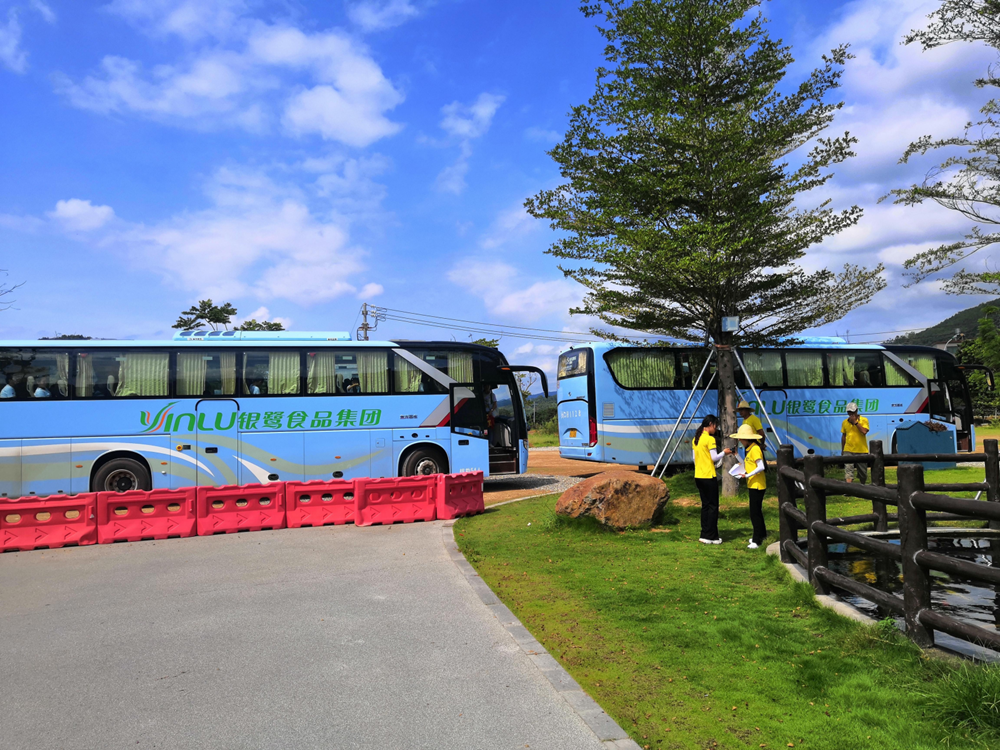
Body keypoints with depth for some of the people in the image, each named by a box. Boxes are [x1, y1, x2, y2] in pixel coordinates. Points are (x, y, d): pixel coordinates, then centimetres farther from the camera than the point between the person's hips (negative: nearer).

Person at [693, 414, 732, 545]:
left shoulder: (696, 439, 11)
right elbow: (714, 458, -14)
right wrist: (724, 452, 2)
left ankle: (705, 535, 15)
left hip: (698, 476, 8)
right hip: (709, 476, -8)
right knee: (713, 506, 0)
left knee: (705, 505, 13)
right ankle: (711, 537, 2)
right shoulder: (710, 439, -13)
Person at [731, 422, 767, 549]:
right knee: (756, 511, 20)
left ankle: (757, 540, -2)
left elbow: (761, 467, -24)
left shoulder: (755, 449, -18)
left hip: (757, 485, -10)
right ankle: (762, 534, 34)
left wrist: (747, 475, -25)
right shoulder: (748, 449, 13)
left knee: (755, 512, -7)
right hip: (752, 485, 10)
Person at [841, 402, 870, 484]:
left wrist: (855, 422, -17)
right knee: (848, 470, -14)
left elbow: (864, 431, -17)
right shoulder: (845, 422, 7)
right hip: (848, 451, 1)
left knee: (863, 472, 11)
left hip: (862, 451, -1)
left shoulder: (864, 420, -1)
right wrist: (842, 450, 16)